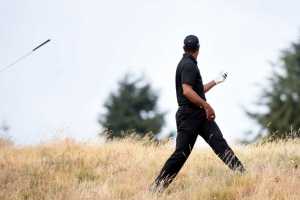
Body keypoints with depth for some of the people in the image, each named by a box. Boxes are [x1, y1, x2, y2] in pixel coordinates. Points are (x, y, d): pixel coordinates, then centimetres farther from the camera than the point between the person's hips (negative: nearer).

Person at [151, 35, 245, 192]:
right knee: (181, 153, -8)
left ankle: (240, 173, -15)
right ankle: (157, 186, -2)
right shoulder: (188, 65, -12)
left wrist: (215, 81, 34)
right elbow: (187, 91, -24)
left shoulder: (188, 64, 18)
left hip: (200, 114, 9)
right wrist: (207, 106, -23)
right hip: (189, 116, -9)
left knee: (219, 143, -5)